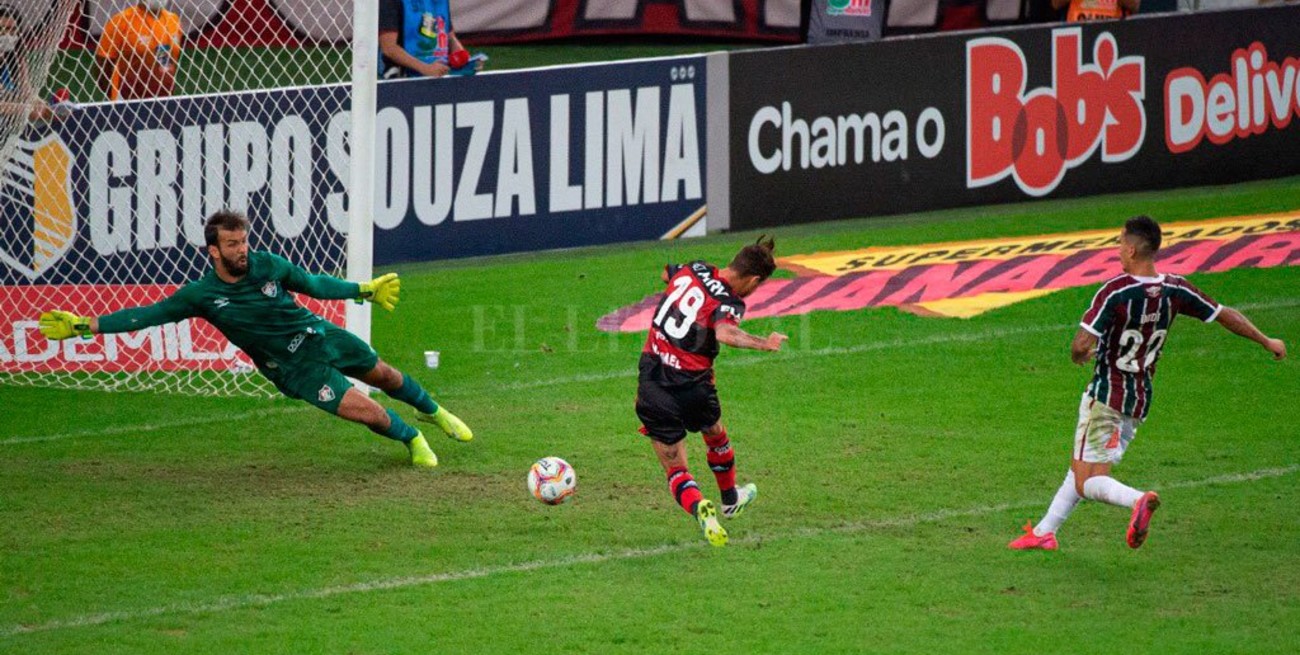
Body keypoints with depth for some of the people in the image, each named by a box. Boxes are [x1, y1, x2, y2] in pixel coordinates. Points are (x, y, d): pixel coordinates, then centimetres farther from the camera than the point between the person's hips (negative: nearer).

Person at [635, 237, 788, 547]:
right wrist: (763, 343, -34)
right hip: (691, 386, -3)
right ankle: (730, 501, 53)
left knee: (675, 470, 7)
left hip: (651, 377, 3)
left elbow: (666, 274, 25)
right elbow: (724, 333, -39)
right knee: (716, 437, 31)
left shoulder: (693, 270, 1)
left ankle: (699, 508, -22)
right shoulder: (729, 303, -16)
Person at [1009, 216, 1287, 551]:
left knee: (1088, 483, -6)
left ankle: (1137, 500, -34)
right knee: (1079, 467, 23)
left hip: (1106, 397, -7)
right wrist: (1267, 342, 21)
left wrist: (1079, 356, 0)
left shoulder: (1114, 291, -21)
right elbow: (1225, 315, 6)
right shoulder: (1175, 290, -3)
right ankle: (1045, 531, 26)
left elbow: (1082, 345, -26)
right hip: (1141, 402, 7)